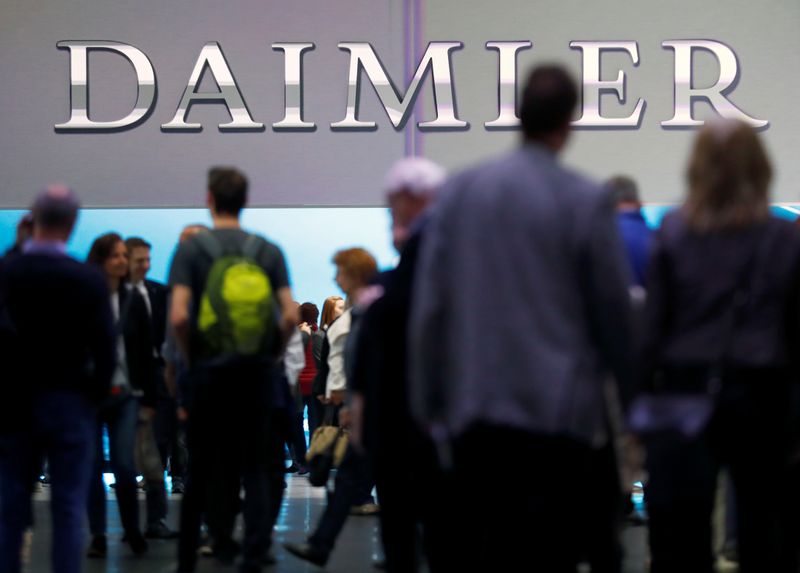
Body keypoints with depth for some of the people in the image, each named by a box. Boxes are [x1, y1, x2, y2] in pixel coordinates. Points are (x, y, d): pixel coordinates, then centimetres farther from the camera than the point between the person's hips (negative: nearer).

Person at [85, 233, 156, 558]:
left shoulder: (133, 301, 5)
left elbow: (146, 352, 7)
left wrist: (149, 399, 4)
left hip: (126, 395, 1)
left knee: (124, 465, -4)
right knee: (93, 467, 3)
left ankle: (133, 531, 12)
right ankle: (98, 536, 10)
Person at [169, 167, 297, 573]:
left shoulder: (191, 249, -4)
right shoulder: (269, 251, 2)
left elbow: (178, 316, -15)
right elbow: (289, 315, -6)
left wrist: (189, 355, 0)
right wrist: (273, 355, 8)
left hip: (208, 371, -1)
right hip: (257, 373, 1)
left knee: (202, 469, 10)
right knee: (254, 467, 6)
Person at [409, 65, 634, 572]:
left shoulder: (459, 192, 3)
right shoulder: (586, 201, -6)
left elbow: (428, 307, 4)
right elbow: (613, 308, -1)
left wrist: (428, 401, 11)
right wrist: (632, 393, 12)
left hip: (472, 408, 3)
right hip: (557, 410, -3)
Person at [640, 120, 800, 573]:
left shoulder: (672, 234, -2)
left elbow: (654, 321, -3)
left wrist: (643, 398, 2)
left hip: (685, 388, 0)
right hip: (762, 393, 0)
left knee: (680, 534, 3)